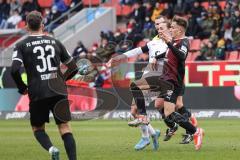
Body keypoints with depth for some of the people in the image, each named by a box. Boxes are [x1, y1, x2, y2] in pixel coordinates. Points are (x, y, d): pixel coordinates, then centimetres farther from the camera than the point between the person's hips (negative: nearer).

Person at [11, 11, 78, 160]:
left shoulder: (21, 45, 4)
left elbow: (15, 70, -10)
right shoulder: (55, 42, 12)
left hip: (37, 93, -1)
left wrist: (22, 88, 6)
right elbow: (73, 68, 15)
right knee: (65, 128, 1)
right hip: (59, 91, 1)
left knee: (38, 128, 15)